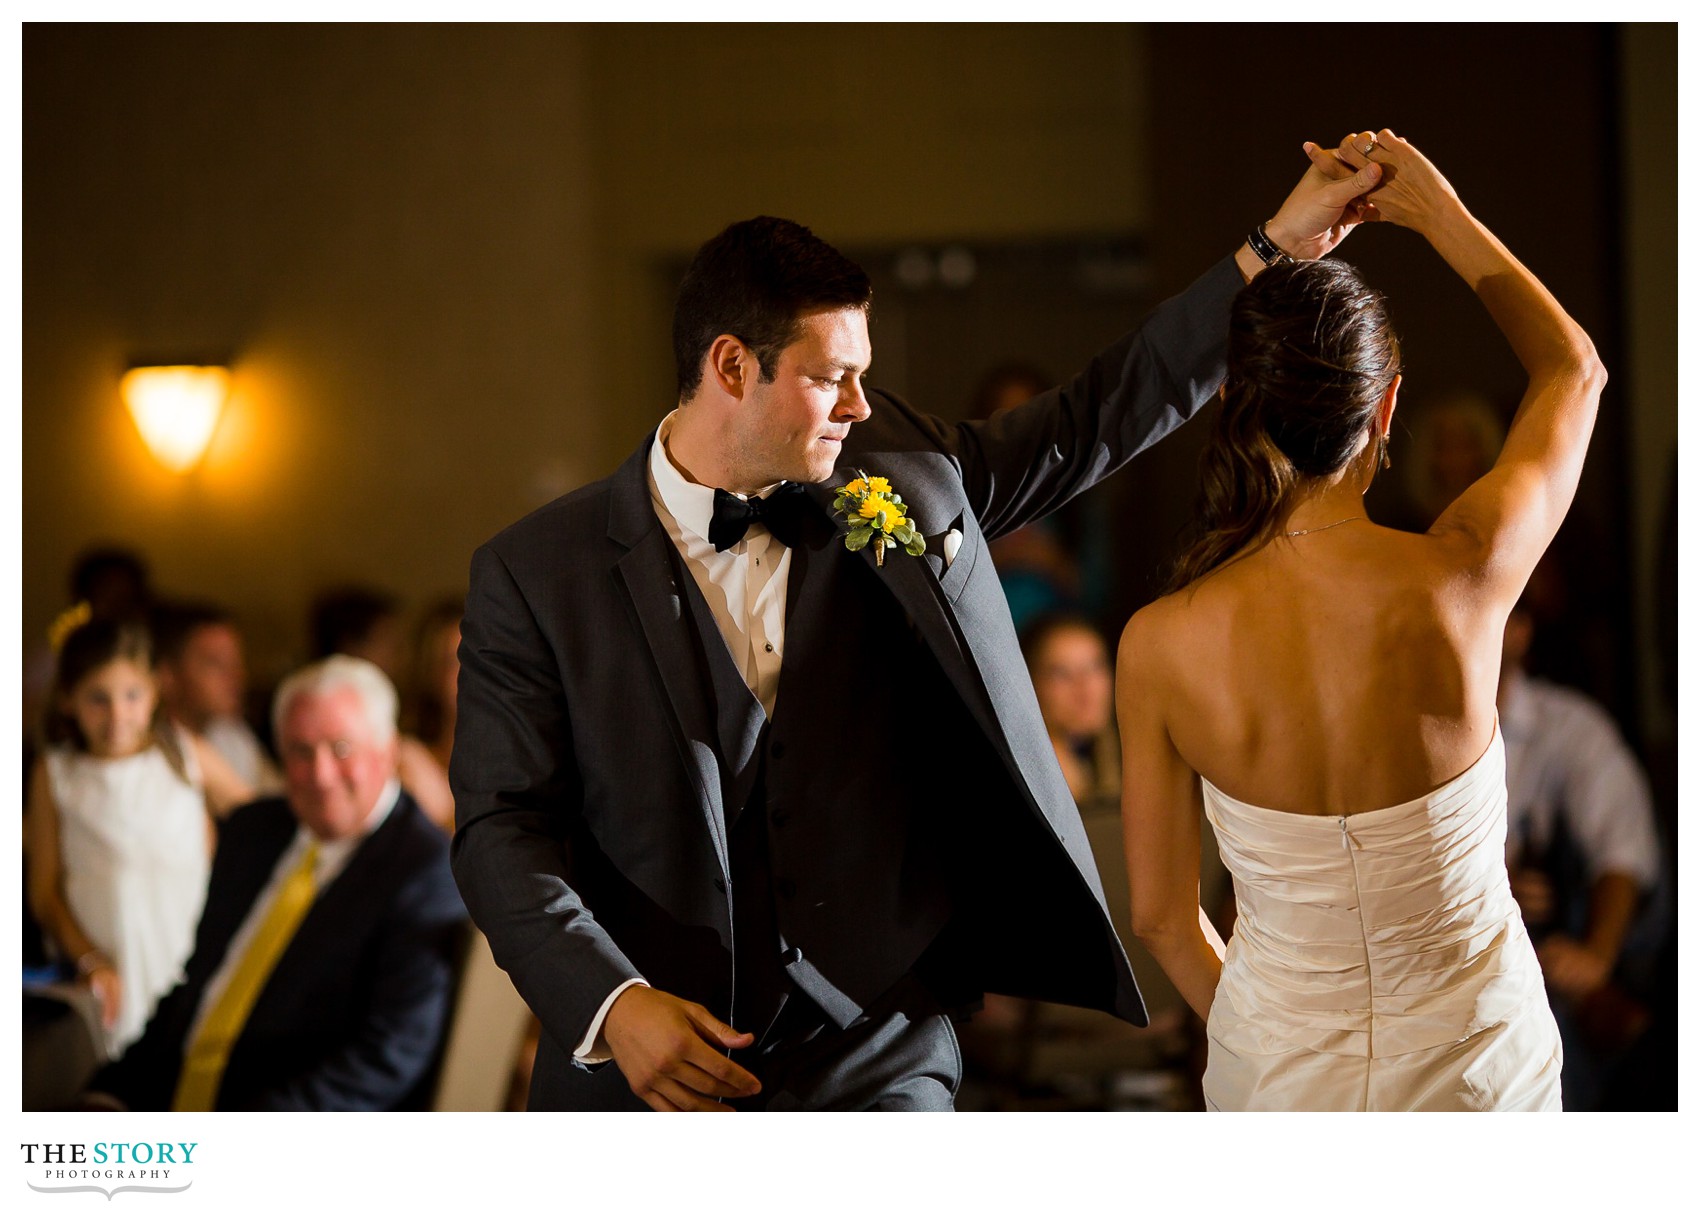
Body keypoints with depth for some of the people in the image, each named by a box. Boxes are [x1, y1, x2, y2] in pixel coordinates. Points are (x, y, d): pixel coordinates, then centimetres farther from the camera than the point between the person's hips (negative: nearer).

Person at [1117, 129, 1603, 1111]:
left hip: (1281, 1073, 0)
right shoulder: (1464, 577, -19)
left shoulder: (1160, 646, -17)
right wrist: (1440, 213, 11)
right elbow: (1574, 369, 2)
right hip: (1474, 1062, 0)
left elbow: (1162, 914, -3)